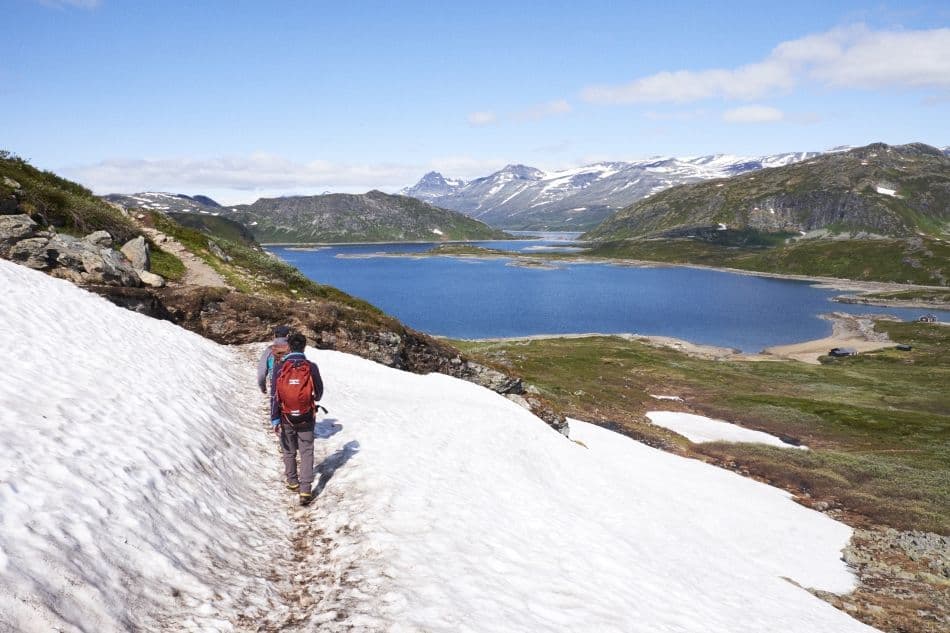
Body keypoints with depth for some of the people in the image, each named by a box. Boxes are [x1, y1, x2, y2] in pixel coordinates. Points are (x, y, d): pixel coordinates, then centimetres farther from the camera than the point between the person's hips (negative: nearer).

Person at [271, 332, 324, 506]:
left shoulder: (279, 367, -10)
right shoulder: (311, 367, -10)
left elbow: (274, 395, -11)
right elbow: (319, 391, 3)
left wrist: (274, 420, -6)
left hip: (286, 418, 1)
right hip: (306, 418, -1)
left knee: (289, 451, 20)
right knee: (306, 453, 6)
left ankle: (293, 482, 35)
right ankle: (305, 491, -1)